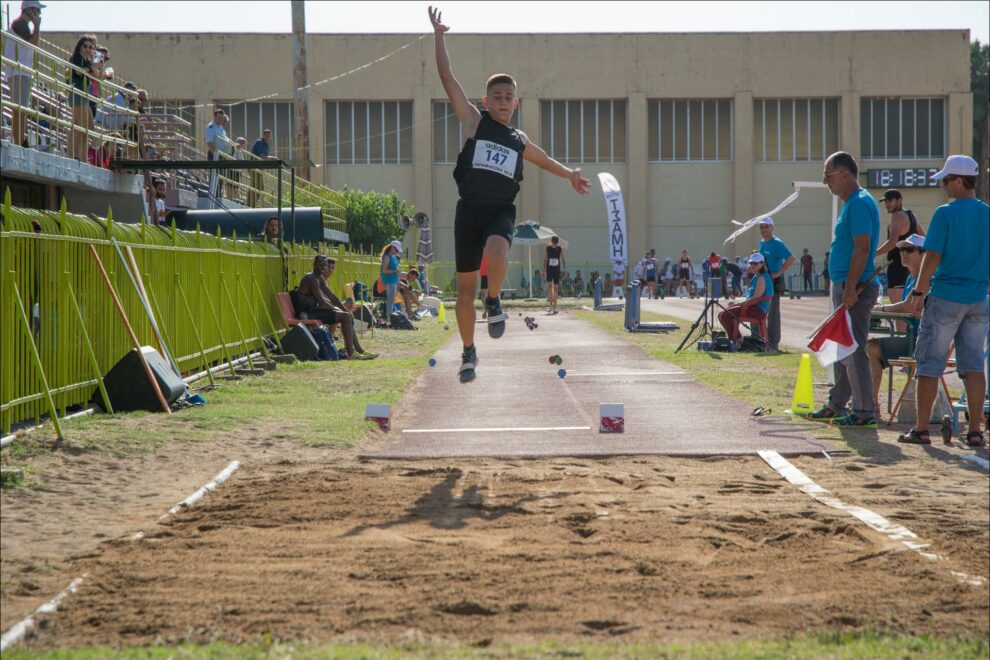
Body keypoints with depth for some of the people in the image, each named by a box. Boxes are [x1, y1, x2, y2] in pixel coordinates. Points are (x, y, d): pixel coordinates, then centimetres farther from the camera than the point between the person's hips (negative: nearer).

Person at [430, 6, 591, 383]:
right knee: (465, 286, 2)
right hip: (470, 208, -1)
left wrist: (570, 175, 33)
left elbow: (543, 160, 37)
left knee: (496, 254, -34)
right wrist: (439, 37, 0)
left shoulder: (519, 141, 17)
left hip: (501, 210, 1)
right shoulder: (473, 122, 8)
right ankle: (469, 353, 18)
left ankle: (494, 303, -6)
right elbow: (447, 78, 3)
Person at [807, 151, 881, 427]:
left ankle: (864, 412, -5)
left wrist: (850, 289, -25)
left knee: (853, 350, -8)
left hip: (855, 288, -11)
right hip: (845, 286, 11)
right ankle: (836, 406, 24)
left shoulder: (860, 204, -15)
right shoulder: (852, 203, 17)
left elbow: (862, 249, -22)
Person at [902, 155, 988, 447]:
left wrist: (918, 292, -6)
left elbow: (933, 256, -13)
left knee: (929, 365, 3)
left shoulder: (945, 213, -11)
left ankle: (921, 429, 4)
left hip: (945, 298, -5)